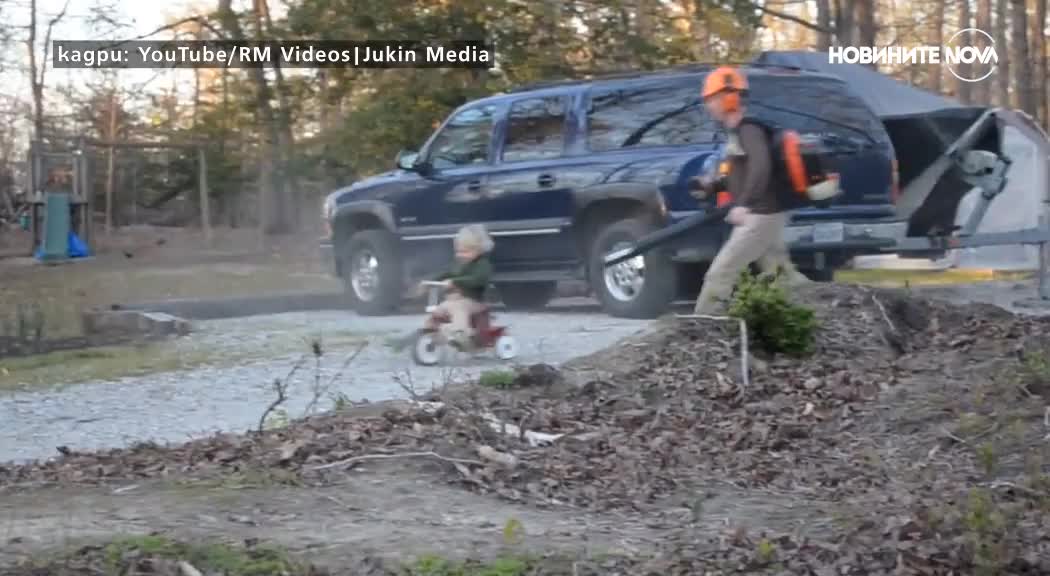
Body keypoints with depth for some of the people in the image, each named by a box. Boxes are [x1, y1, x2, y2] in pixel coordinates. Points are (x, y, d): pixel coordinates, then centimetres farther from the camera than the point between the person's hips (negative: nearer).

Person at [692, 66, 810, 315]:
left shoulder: (749, 129, -15)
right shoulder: (737, 131, 15)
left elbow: (761, 166, -32)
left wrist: (744, 205, -39)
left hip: (761, 216, -10)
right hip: (765, 215, 10)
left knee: (719, 274, -8)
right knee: (782, 276, 14)